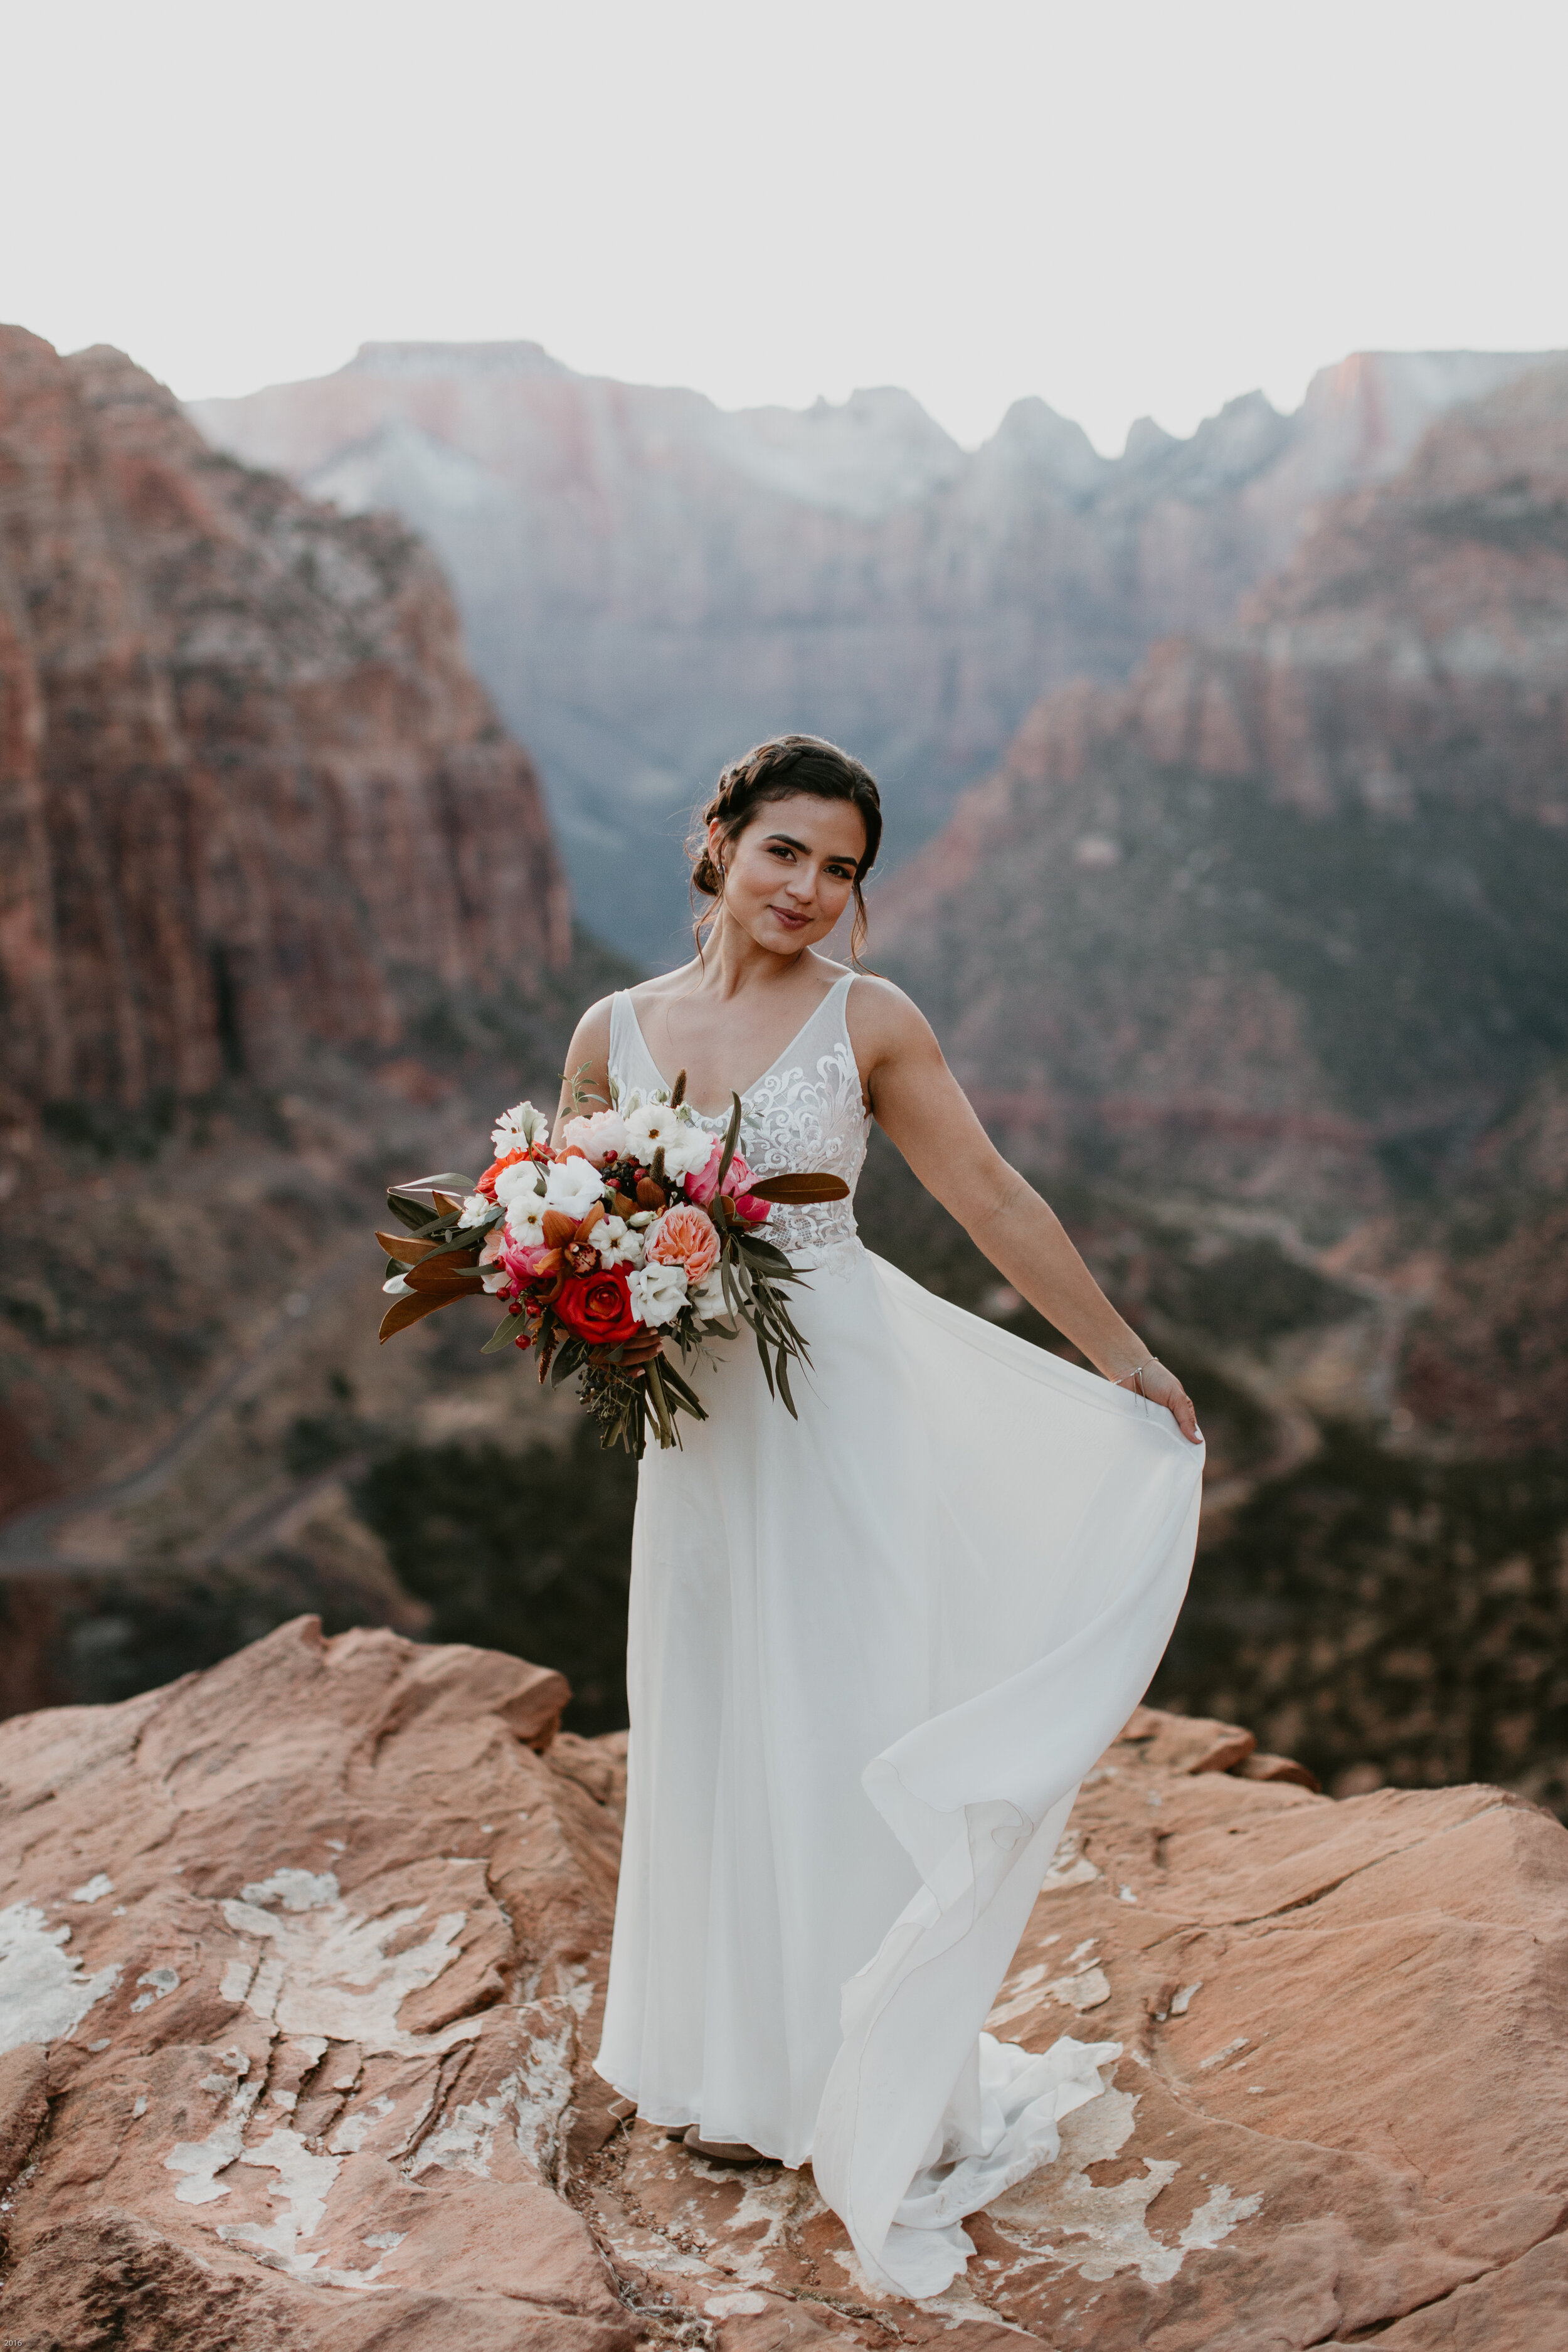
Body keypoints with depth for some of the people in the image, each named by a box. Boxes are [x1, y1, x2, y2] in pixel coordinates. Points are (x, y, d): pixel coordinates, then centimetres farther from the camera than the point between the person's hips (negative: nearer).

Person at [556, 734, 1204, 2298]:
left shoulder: (869, 1021, -6)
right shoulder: (614, 1031, 2)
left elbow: (995, 1203, 0)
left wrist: (1124, 1360, 5)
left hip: (846, 1405, -3)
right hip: (697, 1422, 3)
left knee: (847, 1725, 5)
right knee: (715, 1731, 14)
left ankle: (868, 2089, 24)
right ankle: (739, 2063, 35)